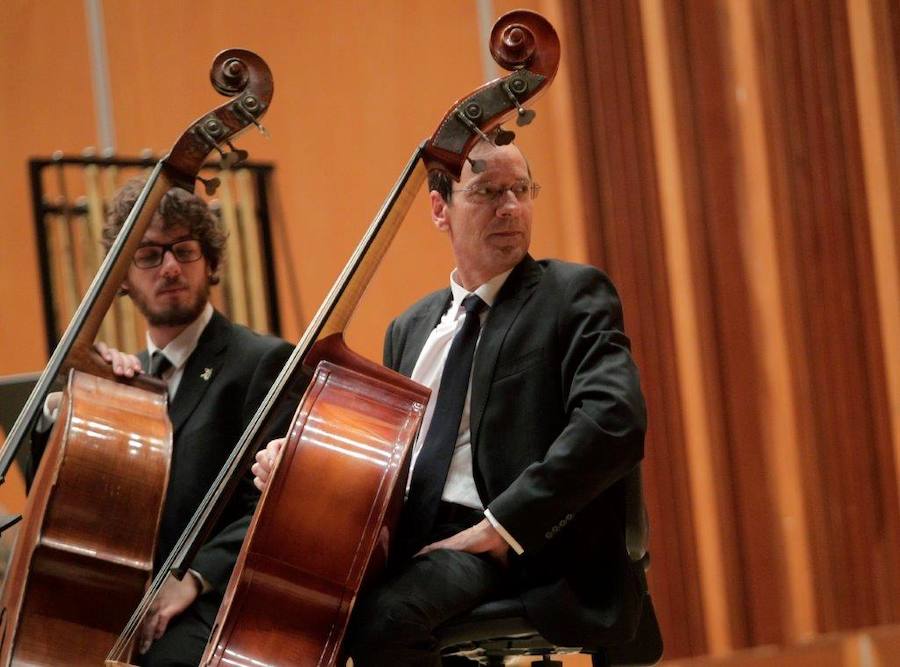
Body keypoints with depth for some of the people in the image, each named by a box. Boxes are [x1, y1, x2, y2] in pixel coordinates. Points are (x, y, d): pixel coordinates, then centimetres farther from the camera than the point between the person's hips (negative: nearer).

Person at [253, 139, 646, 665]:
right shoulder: (410, 329, 22)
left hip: (523, 548, -5)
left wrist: (502, 525, -21)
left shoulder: (574, 293, 1)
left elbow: (616, 420, -16)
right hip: (411, 541, 6)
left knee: (385, 616, -31)